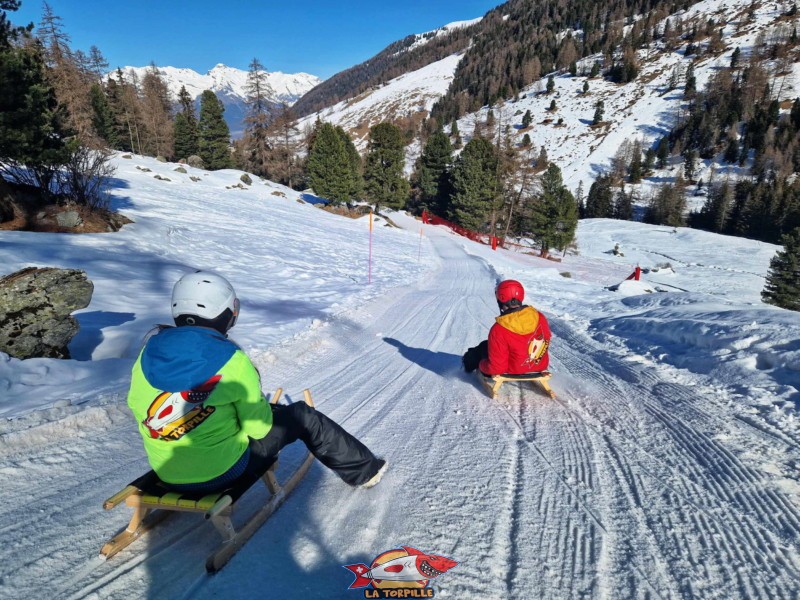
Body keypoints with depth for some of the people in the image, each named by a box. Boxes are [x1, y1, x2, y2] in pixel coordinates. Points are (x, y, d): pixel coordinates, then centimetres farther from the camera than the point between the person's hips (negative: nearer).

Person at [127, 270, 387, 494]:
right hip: (222, 471, -6)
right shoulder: (233, 361, -23)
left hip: (165, 472, 6)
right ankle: (362, 469, 27)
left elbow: (137, 406, 7)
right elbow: (258, 427, -14)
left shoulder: (148, 353, -9)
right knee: (302, 416, 10)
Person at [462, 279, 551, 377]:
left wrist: (481, 365, -3)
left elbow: (496, 368, -24)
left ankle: (468, 363, 52)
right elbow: (546, 341, 5)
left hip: (514, 371, -5)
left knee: (484, 346, 21)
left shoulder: (498, 330, -30)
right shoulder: (540, 317, -15)